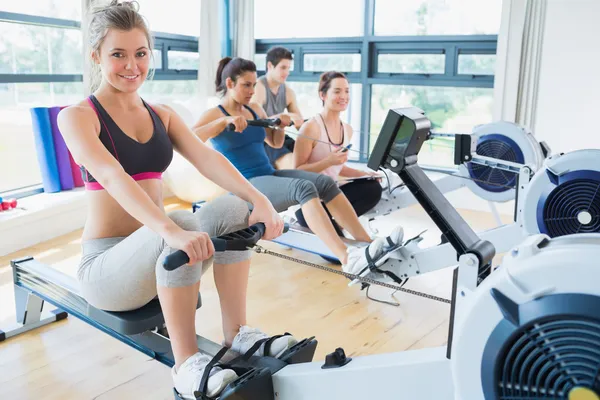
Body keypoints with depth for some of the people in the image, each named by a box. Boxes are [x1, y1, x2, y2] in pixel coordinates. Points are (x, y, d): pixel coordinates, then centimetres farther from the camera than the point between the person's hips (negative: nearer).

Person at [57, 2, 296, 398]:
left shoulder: (162, 114, 8)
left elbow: (206, 157, -9)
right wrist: (172, 231, -46)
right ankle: (186, 365, -24)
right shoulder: (77, 116, -9)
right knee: (185, 220, -35)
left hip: (156, 249, 5)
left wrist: (258, 198, -27)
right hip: (106, 262, -5)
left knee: (232, 208, -21)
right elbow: (112, 177, -29)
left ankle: (237, 335, -13)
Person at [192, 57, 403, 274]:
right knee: (304, 188, -33)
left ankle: (367, 242, -17)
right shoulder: (214, 114, -4)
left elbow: (275, 143, 26)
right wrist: (224, 121, -31)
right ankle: (346, 258, -45)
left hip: (270, 175, 7)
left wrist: (280, 125, 6)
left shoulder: (255, 109, 15)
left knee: (325, 181, -16)